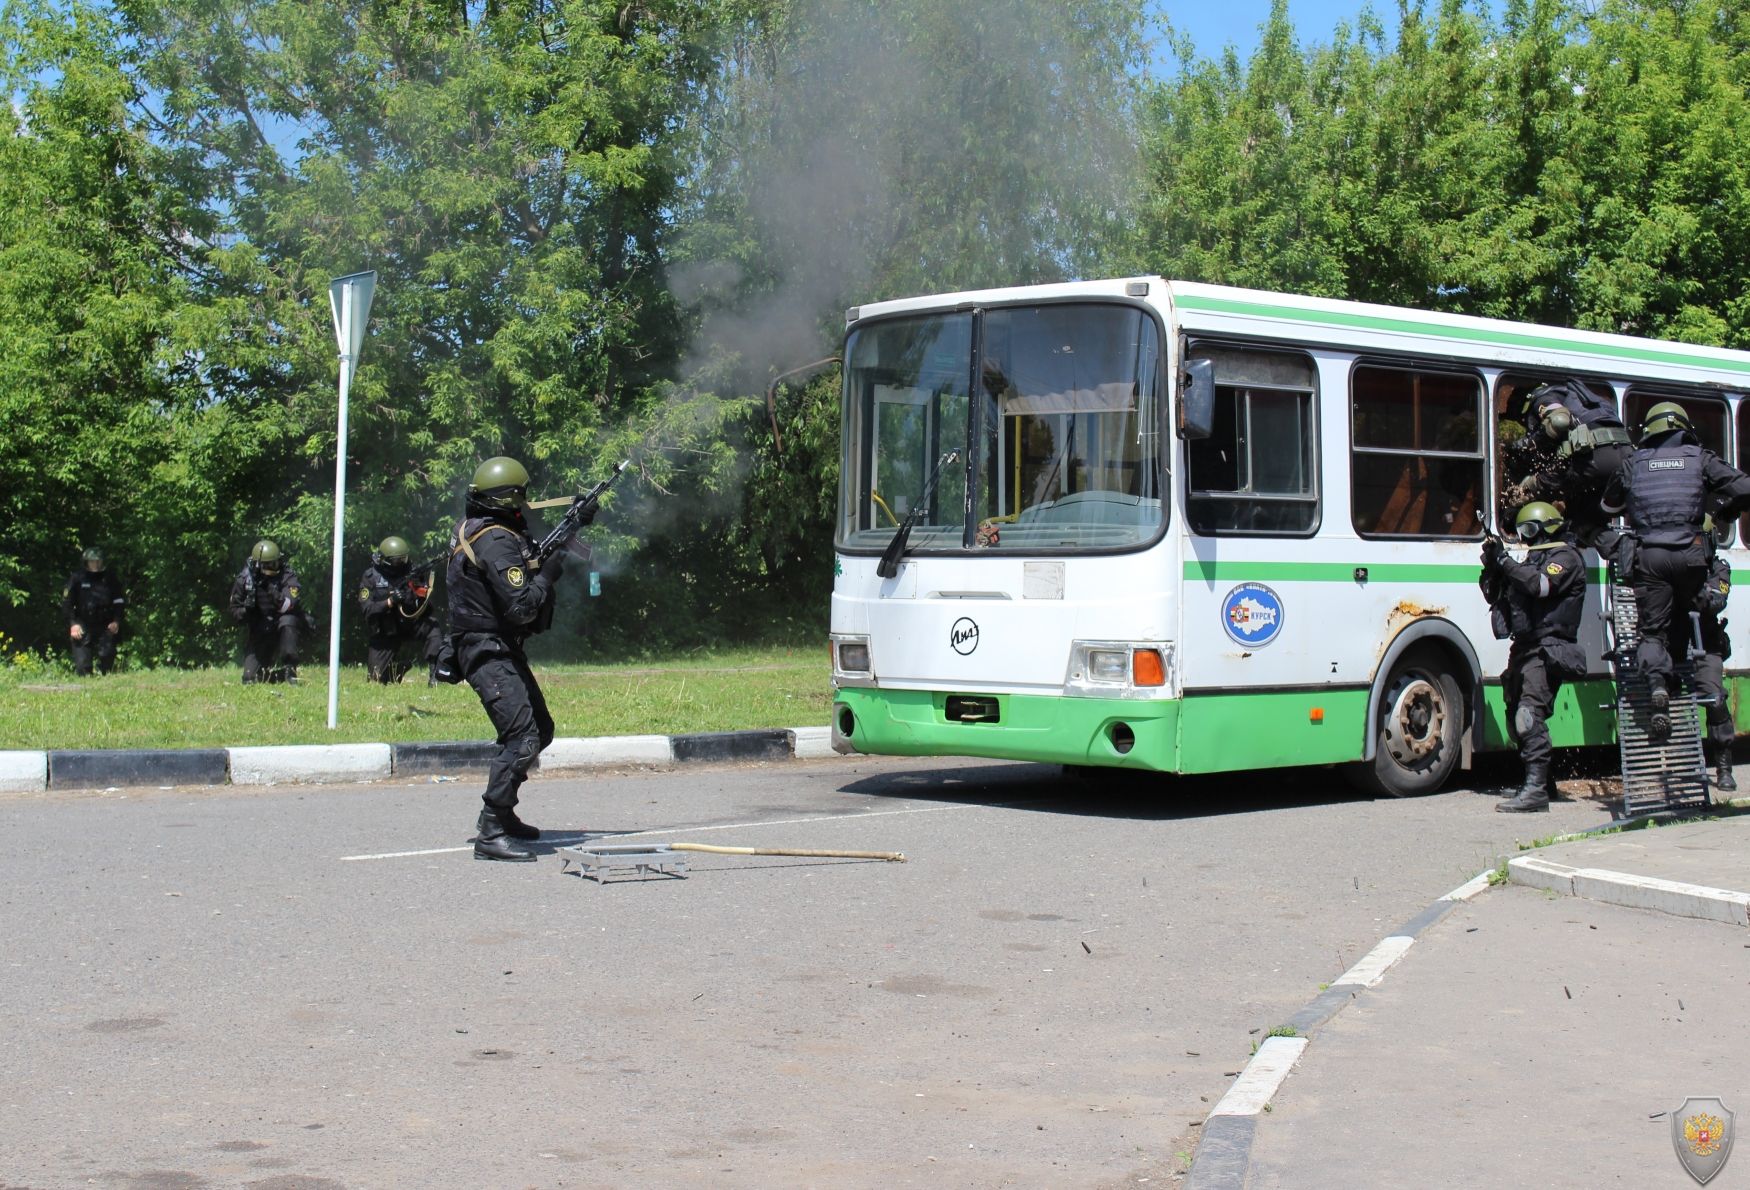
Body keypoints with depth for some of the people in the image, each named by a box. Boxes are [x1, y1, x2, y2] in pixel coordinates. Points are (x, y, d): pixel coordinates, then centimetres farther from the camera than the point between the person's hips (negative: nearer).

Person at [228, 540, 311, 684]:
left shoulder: (287, 576, -15)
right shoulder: (244, 580, -9)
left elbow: (290, 606, -28)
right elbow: (234, 614, -6)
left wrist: (275, 595, -44)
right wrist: (246, 609, -27)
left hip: (282, 624, -2)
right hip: (260, 631, 2)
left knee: (287, 620, -39)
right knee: (250, 677, -9)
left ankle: (290, 669, -25)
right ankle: (275, 674, 24)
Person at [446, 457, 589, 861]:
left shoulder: (473, 529, 12)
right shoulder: (496, 541, -19)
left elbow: (529, 554, 23)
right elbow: (521, 607, -25)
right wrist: (549, 574, -10)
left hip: (503, 650, 11)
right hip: (489, 654, -11)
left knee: (540, 730, 19)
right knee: (522, 737, -17)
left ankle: (501, 813, 28)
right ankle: (490, 834, -17)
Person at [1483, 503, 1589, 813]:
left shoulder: (1566, 557, -1)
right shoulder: (1534, 558, 25)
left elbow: (1542, 584, -21)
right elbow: (1500, 599, 22)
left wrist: (1505, 561, -17)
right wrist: (1492, 568, 5)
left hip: (1546, 650, -10)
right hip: (1525, 648, 10)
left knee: (1529, 715, -21)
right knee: (1517, 719, 10)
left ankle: (1536, 790, -26)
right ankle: (1537, 780, 21)